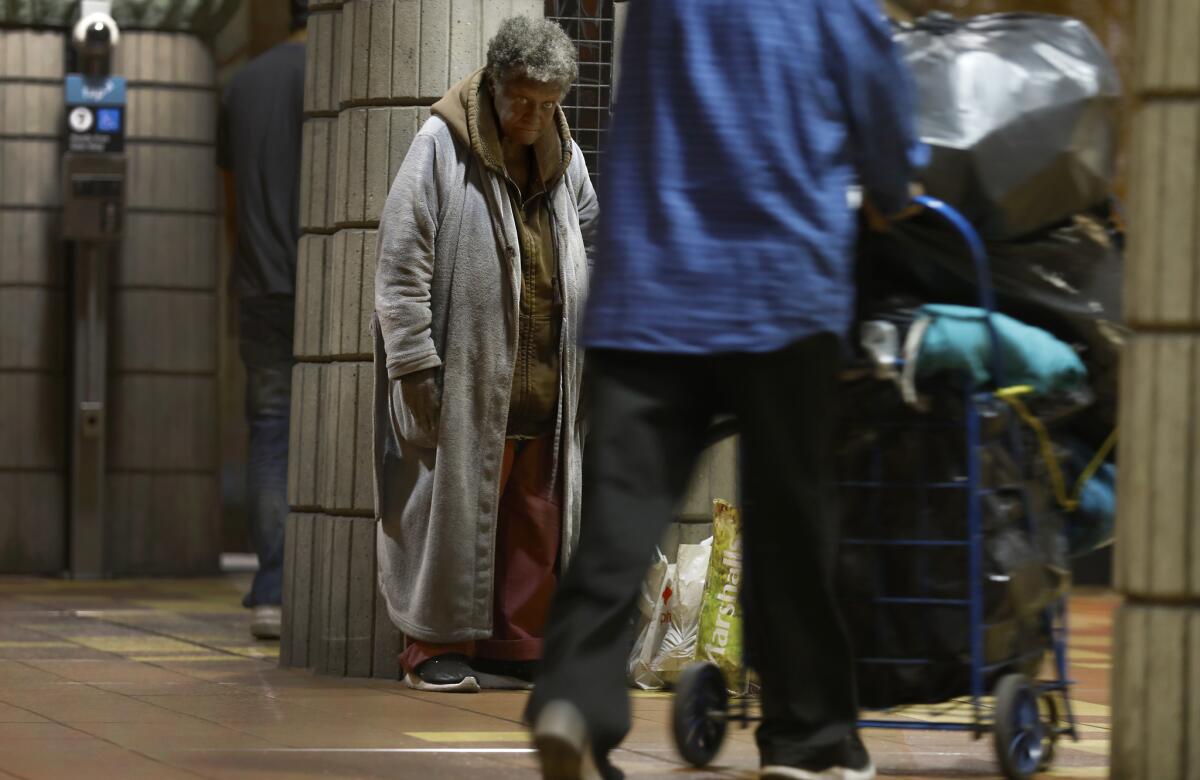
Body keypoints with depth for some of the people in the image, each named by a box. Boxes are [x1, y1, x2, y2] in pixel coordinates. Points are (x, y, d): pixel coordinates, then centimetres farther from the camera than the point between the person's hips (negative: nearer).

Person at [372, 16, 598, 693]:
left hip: (547, 382, 5)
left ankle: (515, 645, 14)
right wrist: (417, 365, -12)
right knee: (455, 504, -2)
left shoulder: (564, 156, 12)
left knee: (536, 521, 6)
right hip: (467, 376, -5)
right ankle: (437, 644, 6)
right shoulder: (442, 146, -5)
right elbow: (402, 263, -8)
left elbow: (591, 247, 20)